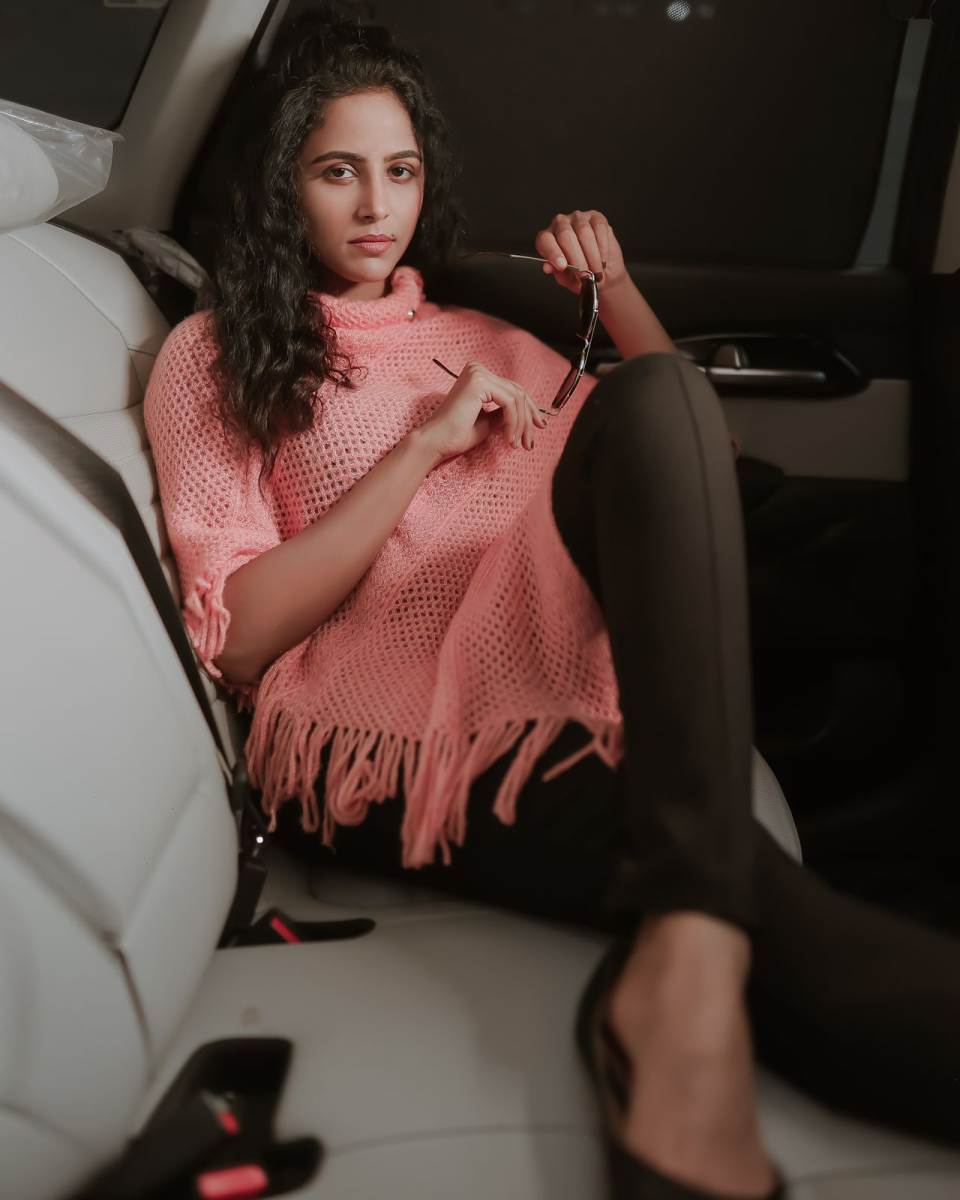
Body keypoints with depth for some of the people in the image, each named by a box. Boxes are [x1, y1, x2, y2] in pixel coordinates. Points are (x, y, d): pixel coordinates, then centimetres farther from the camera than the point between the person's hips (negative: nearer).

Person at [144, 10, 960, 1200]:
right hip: (373, 745, -4)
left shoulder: (480, 339, 28)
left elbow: (675, 447, 27)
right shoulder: (214, 357, 14)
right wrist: (426, 445, -6)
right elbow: (237, 638, 0)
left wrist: (614, 289, 14)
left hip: (548, 690, 5)